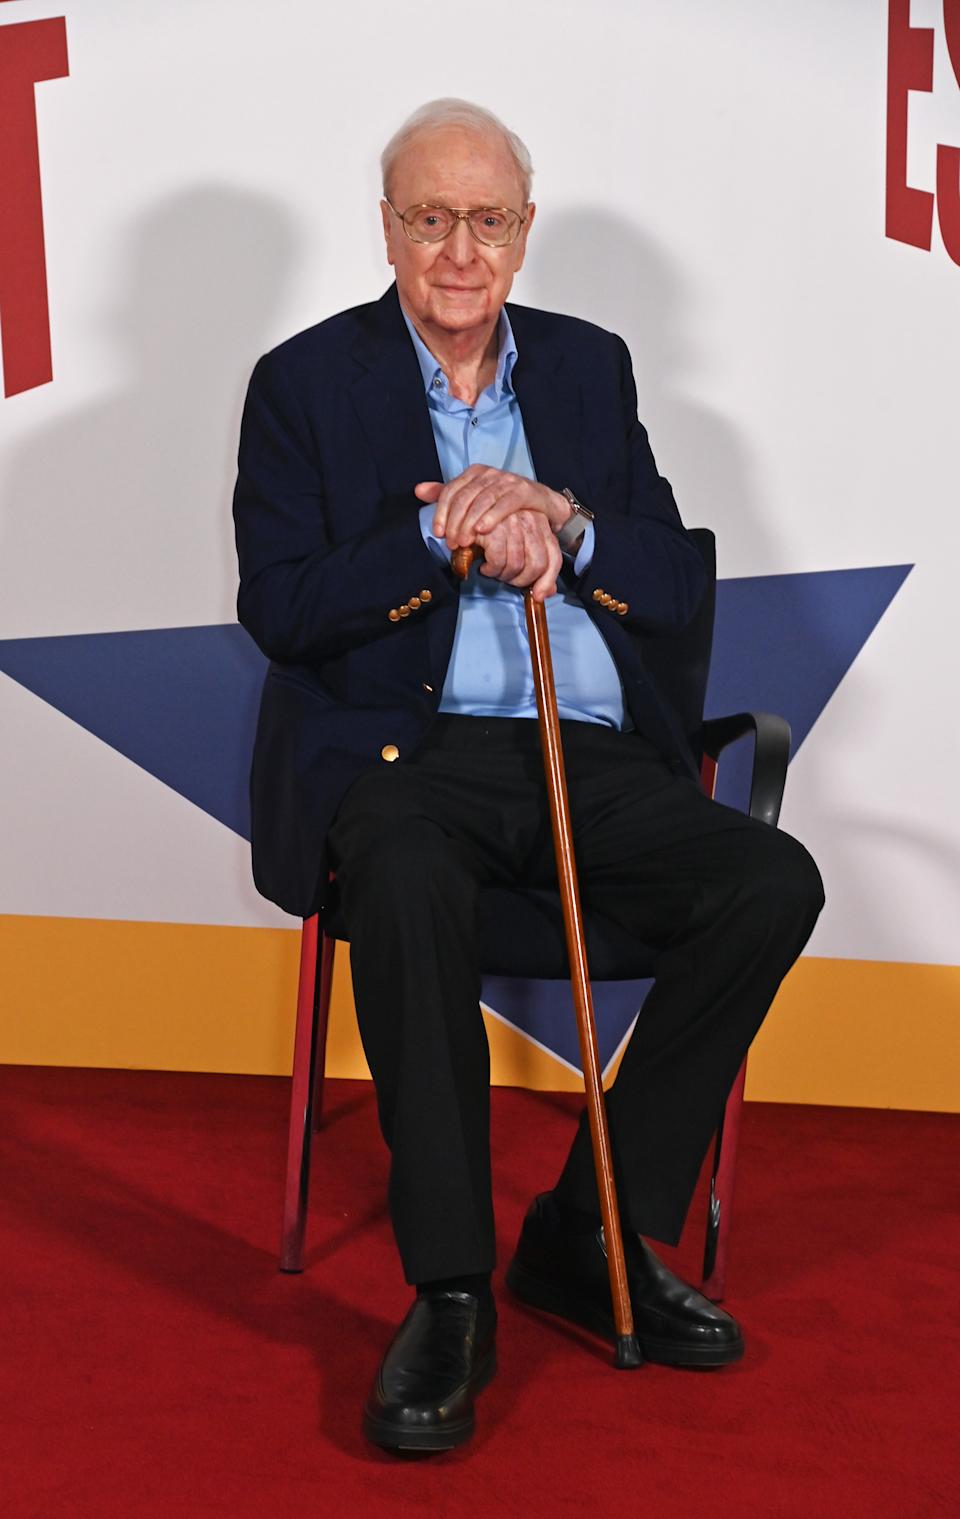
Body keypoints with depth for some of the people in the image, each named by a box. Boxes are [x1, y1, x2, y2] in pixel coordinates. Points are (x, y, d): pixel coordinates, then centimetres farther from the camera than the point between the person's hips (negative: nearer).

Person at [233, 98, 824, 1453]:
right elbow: (279, 607, -5)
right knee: (410, 887, -38)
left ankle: (596, 1233, -9)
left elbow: (676, 587, 9)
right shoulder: (307, 381, 6)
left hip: (590, 750, 4)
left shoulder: (590, 366, 16)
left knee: (773, 881, -21)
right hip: (403, 746, -4)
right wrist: (446, 534, -17)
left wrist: (560, 522, -11)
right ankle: (450, 1294, -27)